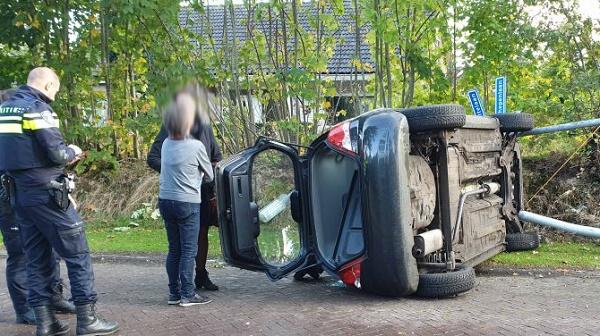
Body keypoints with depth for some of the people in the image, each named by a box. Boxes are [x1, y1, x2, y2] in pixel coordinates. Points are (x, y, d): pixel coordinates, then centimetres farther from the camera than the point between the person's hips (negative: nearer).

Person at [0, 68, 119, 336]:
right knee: (77, 254, -1)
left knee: (37, 259, 12)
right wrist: (72, 152, 3)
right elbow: (57, 153, -19)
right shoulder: (38, 108, -12)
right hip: (47, 194, -8)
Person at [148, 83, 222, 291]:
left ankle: (201, 275, 26)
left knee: (202, 233, 13)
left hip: (203, 190, 5)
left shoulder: (205, 127, 8)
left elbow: (217, 155, 20)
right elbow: (152, 158, -11)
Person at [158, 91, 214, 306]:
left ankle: (174, 293, 17)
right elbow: (209, 175, 1)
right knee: (189, 250, 1)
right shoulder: (196, 146, -11)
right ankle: (187, 294, 3)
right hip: (187, 203, -6)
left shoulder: (166, 144, 4)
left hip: (165, 200, 6)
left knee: (174, 249, 13)